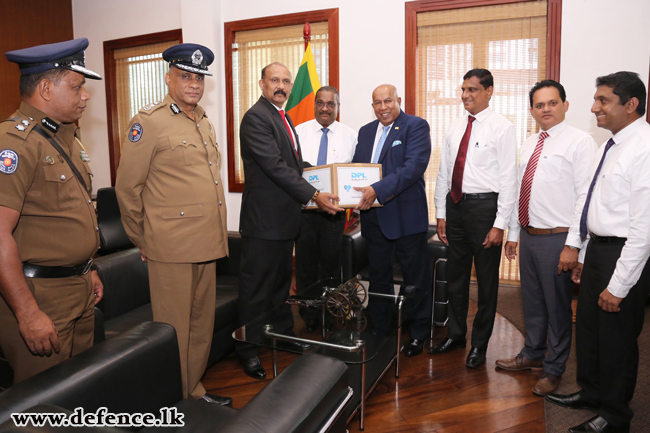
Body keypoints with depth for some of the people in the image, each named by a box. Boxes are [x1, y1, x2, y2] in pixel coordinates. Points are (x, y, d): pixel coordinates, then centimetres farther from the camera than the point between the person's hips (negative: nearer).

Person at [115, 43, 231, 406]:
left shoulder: (206, 123, 16)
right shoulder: (149, 121, -7)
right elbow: (127, 187, -6)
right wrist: (144, 241, 0)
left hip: (208, 245, 7)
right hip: (172, 247, -7)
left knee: (202, 325, 17)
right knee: (174, 331, 5)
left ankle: (195, 391, 34)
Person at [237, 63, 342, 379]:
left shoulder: (283, 117, 17)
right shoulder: (256, 117, -13)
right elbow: (275, 166, -21)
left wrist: (312, 192, 10)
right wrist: (313, 195, -21)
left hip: (285, 217, 9)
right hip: (263, 219, -9)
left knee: (281, 281, 20)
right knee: (256, 285, 1)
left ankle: (283, 334, 36)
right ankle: (248, 349, 15)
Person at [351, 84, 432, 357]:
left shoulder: (416, 126, -7)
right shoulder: (366, 131, 14)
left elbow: (414, 166, -21)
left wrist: (377, 189, -31)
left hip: (406, 216, -6)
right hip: (373, 216, 6)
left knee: (416, 279, 7)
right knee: (378, 277, 17)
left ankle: (418, 333, 24)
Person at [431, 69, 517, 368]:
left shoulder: (502, 128, -7)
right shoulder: (454, 128, 10)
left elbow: (509, 178, -11)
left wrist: (500, 224, -15)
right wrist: (441, 214, 9)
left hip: (484, 206, -5)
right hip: (455, 205, 6)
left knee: (486, 280, 7)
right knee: (455, 276, 16)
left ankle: (480, 343, 25)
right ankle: (456, 334, 34)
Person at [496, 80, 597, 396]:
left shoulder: (579, 141, -9)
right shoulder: (529, 144, 13)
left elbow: (585, 196, -15)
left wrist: (573, 244, -19)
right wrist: (513, 233, 15)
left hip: (557, 239, -6)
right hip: (528, 236, 7)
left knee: (557, 306, 7)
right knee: (532, 301, 19)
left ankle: (554, 369, 25)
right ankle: (533, 354, 38)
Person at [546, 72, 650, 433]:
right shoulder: (610, 146, 10)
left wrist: (618, 285, -20)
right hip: (597, 248, 9)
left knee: (617, 338, 8)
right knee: (588, 326, 21)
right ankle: (591, 393, 43)